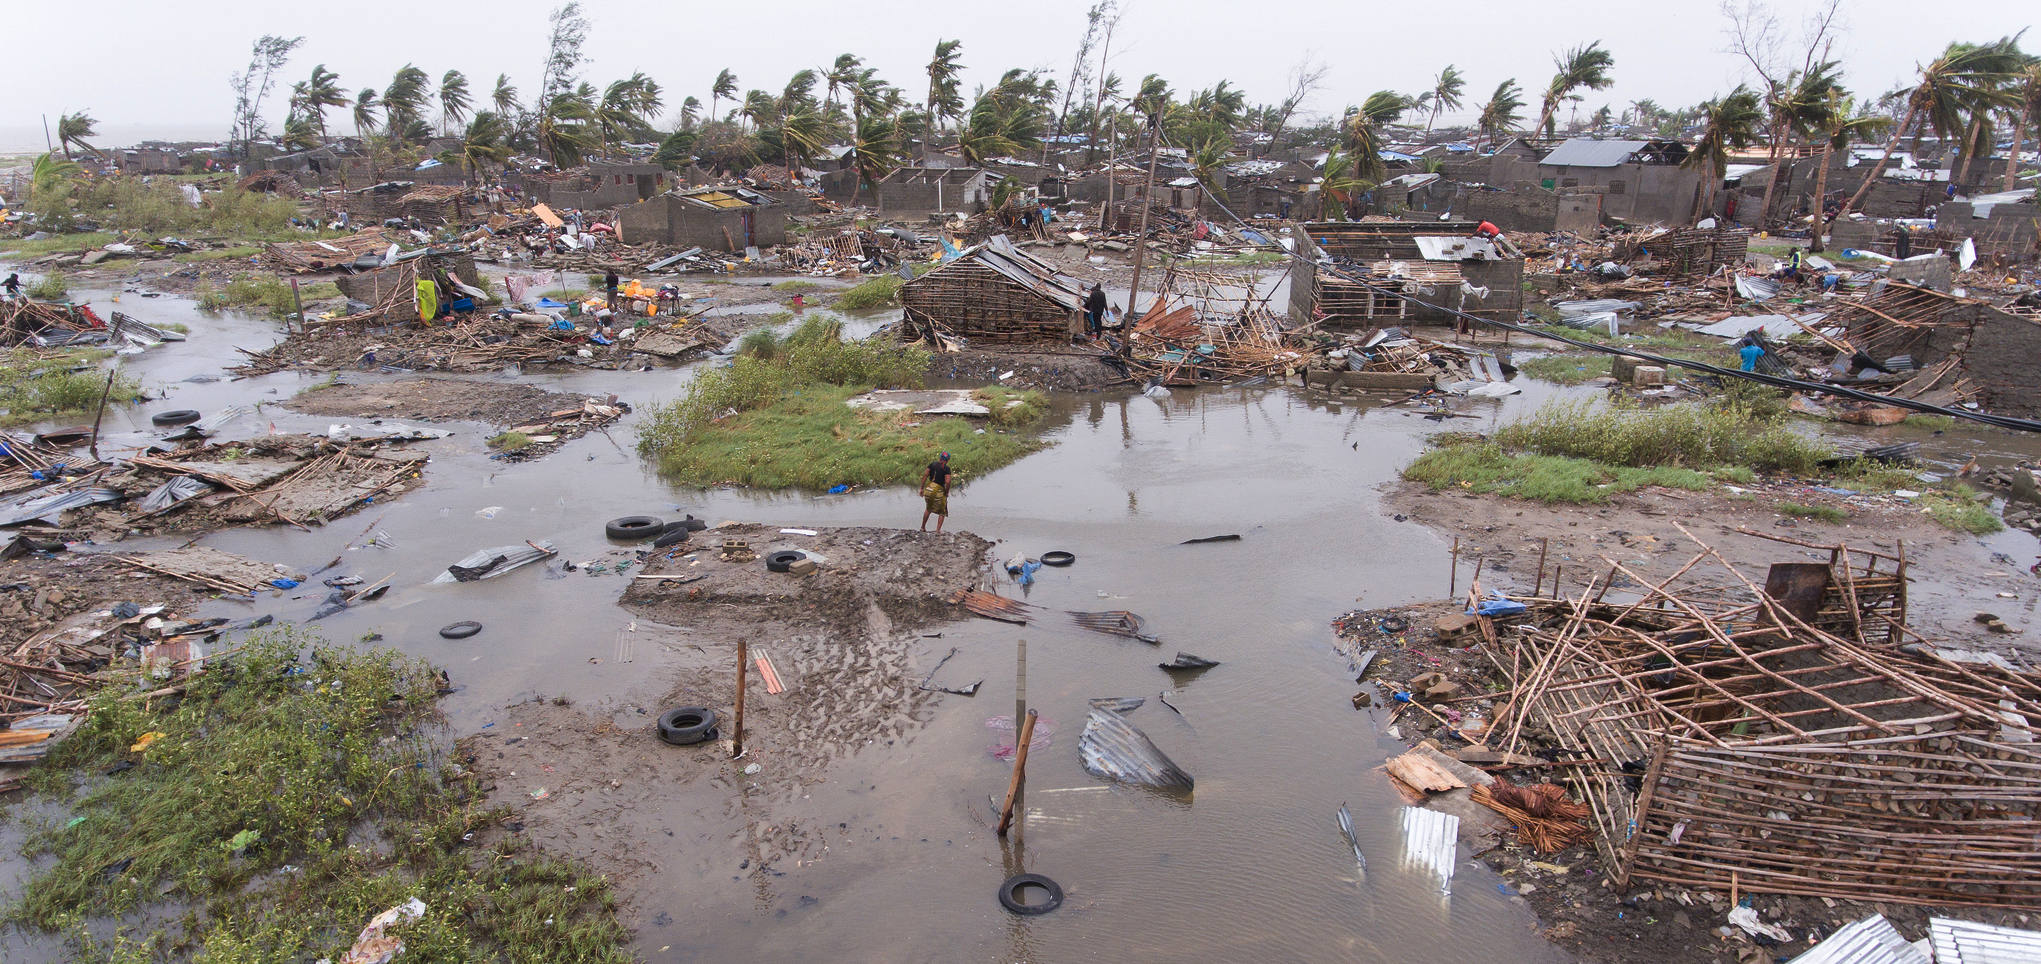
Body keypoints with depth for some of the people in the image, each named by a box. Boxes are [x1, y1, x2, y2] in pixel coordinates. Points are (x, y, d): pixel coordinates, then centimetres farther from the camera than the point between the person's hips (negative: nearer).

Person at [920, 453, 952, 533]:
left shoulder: (933, 464, 4)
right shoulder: (946, 468, -9)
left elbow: (925, 475, -2)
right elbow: (947, 482, -19)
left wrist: (921, 488, 3)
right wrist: (947, 493, -4)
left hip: (928, 488, 5)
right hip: (939, 491, -4)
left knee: (928, 508, 28)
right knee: (942, 512, 14)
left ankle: (923, 527, 34)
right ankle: (938, 530, 4)